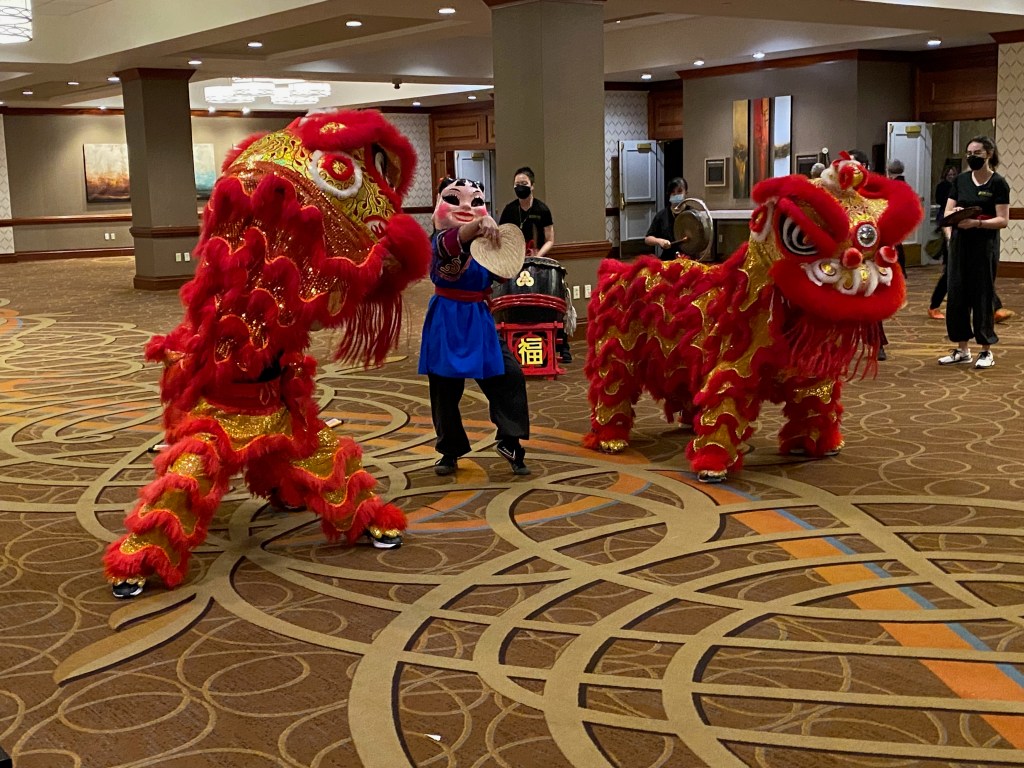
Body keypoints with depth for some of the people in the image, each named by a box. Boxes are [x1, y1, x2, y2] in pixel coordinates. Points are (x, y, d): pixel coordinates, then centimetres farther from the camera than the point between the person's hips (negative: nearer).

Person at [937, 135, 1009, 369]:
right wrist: (954, 213, -15)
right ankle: (962, 349, 15)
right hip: (959, 243, 5)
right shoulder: (961, 180, 9)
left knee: (982, 295, -1)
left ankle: (987, 351, 9)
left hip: (984, 244, -5)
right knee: (956, 294, 5)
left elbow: (1003, 220, -11)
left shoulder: (998, 183, -6)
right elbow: (947, 213, 7)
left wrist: (976, 223, -25)